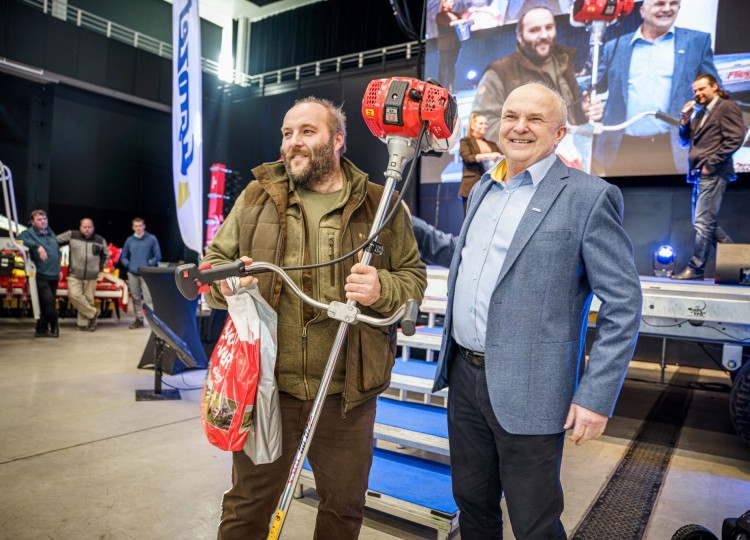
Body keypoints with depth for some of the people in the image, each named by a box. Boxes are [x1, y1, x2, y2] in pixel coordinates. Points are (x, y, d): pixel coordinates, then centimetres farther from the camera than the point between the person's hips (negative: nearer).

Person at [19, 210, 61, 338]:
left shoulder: (51, 233, 17)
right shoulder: (29, 233, -2)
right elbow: (21, 239, -25)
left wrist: (59, 269, 21)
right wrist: (37, 246, -34)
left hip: (54, 275, 6)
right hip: (41, 275, -6)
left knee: (48, 303, 9)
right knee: (48, 302, -13)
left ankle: (41, 329, 17)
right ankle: (54, 327, 4)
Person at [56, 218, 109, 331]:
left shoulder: (100, 240, 7)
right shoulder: (71, 235, 1)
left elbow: (106, 256, 21)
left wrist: (100, 267, 12)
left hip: (91, 276, 1)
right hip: (74, 274, -1)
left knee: (89, 299, 2)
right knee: (74, 295, -18)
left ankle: (83, 323, 13)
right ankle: (92, 313, 1)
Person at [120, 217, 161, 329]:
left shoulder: (152, 239, 1)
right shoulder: (129, 240, 11)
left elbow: (158, 256, 2)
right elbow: (123, 257, 18)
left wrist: (149, 264, -10)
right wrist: (128, 265, 1)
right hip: (132, 274, 4)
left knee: (149, 298, -11)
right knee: (135, 298, 9)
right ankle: (139, 319, 19)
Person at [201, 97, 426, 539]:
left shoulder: (380, 205, 1)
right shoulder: (256, 197, 6)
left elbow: (414, 277, 4)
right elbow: (214, 261, 11)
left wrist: (383, 290, -18)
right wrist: (226, 281, -12)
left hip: (347, 393, 0)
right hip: (265, 386, 1)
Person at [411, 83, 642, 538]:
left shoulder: (589, 196, -10)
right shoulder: (484, 188, 11)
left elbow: (623, 303, -11)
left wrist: (597, 396, -15)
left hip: (527, 391, -6)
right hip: (465, 374, 6)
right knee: (472, 503, 22)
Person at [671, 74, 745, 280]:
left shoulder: (727, 107, -2)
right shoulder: (699, 113, 21)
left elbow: (735, 138, -11)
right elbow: (685, 142, 19)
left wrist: (711, 163, -15)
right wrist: (685, 119, 5)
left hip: (713, 173, -9)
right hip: (699, 174, 9)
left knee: (703, 222, -9)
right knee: (706, 222, 13)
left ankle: (695, 269, -6)